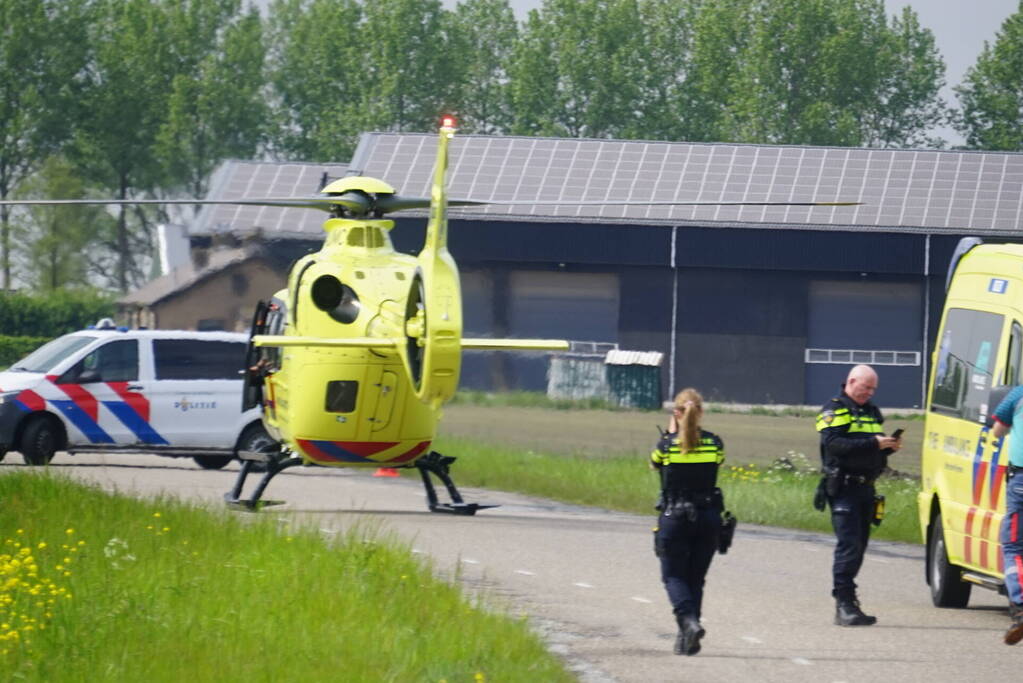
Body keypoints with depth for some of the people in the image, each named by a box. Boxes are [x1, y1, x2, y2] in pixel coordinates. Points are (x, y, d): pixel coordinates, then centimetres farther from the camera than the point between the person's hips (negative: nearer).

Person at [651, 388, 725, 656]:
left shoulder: (667, 445, -9)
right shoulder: (714, 444, -3)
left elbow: (653, 463, 11)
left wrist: (670, 433, 19)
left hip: (674, 519, -3)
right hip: (708, 518, 3)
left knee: (674, 576, 5)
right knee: (696, 578, 13)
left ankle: (688, 621, -20)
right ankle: (687, 639, 9)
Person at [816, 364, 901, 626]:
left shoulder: (871, 411, 22)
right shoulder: (834, 410, -3)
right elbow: (833, 444, -18)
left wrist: (889, 446, 2)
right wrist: (873, 443, -22)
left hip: (866, 487, 8)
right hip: (844, 488, -8)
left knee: (859, 545, 8)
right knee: (849, 545, -14)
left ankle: (847, 602, 14)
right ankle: (844, 604, -17)